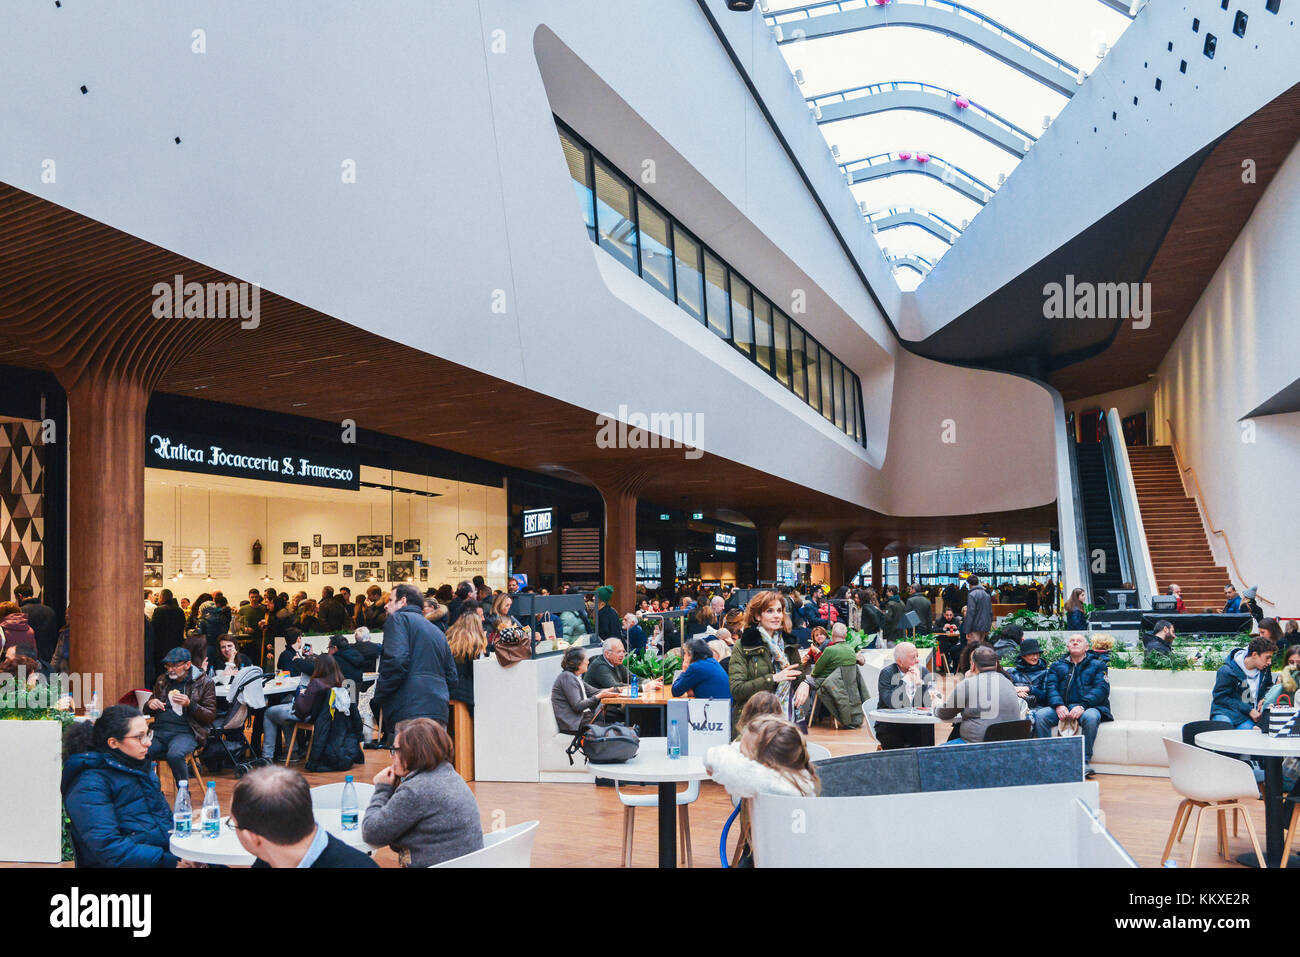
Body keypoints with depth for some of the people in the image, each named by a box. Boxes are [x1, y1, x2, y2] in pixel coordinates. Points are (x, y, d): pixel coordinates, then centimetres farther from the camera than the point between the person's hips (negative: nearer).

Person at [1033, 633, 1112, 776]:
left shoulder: (1097, 665, 15)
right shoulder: (1057, 666, 22)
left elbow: (1102, 689, -1)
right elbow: (1050, 686, 8)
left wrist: (1082, 706, -18)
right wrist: (1058, 705, -14)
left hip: (1088, 707, -2)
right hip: (1061, 708, 2)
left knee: (1090, 717, -38)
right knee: (1040, 715, -27)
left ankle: (1085, 761, -28)